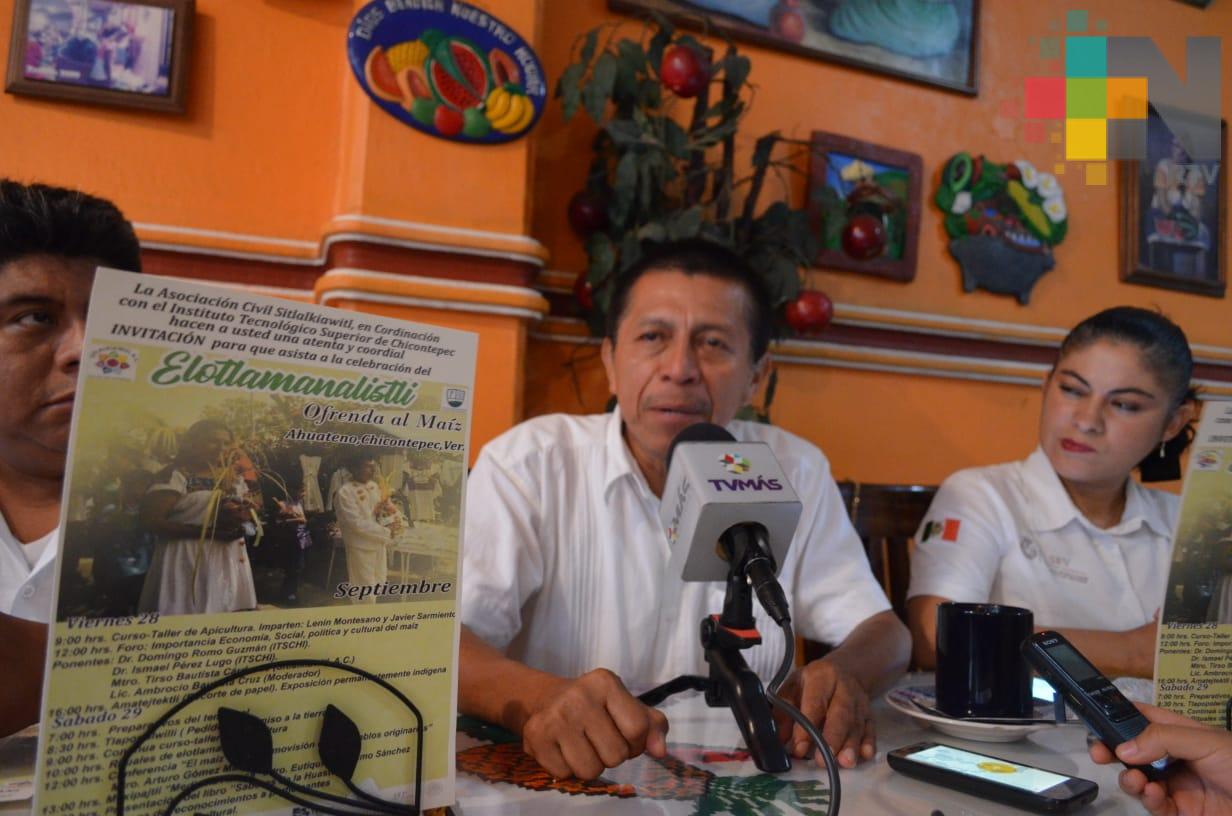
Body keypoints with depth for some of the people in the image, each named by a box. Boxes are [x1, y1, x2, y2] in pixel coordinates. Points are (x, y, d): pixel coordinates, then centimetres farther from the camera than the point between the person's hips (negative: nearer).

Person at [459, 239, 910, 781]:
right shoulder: (528, 465, -10)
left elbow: (882, 630, 2)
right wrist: (535, 697, -39)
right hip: (567, 781, -2)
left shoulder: (795, 473, 0)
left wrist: (841, 676, -21)